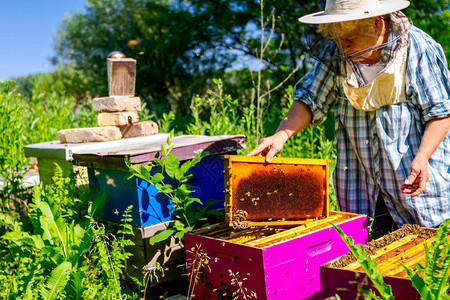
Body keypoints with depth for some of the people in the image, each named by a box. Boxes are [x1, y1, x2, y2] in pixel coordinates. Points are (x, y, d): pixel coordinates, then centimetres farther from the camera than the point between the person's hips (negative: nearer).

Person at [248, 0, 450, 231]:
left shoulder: (419, 49, -12)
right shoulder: (335, 53, -3)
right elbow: (309, 99, -3)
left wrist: (422, 158, -24)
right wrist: (281, 135, -20)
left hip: (412, 175, -3)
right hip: (358, 175, 3)